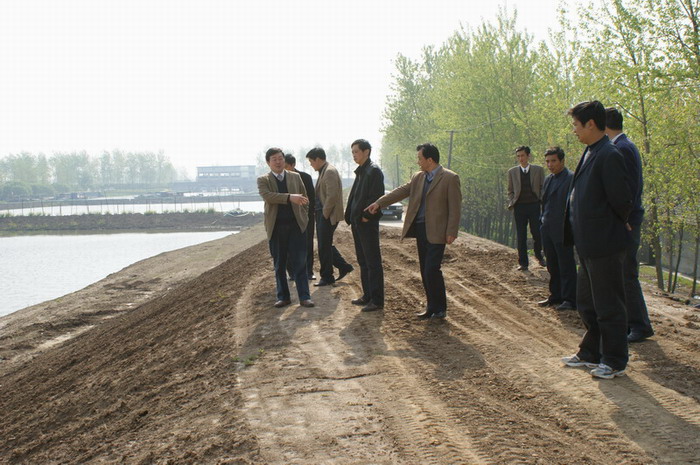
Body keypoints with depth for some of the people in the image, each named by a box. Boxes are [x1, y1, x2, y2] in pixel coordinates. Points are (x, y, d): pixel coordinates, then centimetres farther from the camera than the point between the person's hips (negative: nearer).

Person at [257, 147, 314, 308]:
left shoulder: (295, 177, 10)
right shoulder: (263, 180, 2)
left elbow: (304, 198, 15)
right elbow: (267, 196, -18)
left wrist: (304, 217, 4)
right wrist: (290, 197, -28)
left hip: (296, 225, 1)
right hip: (276, 227, 0)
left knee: (299, 263, -2)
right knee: (279, 265, 6)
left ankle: (304, 297, -1)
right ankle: (283, 297, 15)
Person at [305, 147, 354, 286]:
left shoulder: (330, 172, -16)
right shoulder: (324, 171, 14)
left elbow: (332, 196, -23)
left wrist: (325, 214, -16)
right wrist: (321, 213, 12)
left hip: (328, 216, -10)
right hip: (322, 214, 10)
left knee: (324, 246, -1)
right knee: (325, 245, 14)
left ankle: (327, 277, 9)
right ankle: (343, 266, 24)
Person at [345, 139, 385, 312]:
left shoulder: (374, 171, -12)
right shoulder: (360, 171, 16)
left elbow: (376, 197, -19)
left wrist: (366, 217, -17)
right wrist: (350, 217, 11)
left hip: (367, 222, -10)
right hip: (357, 222, 10)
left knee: (373, 262, -5)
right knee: (363, 261, 15)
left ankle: (377, 300, -1)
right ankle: (368, 296, 23)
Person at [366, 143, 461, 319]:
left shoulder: (450, 178, -7)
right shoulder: (418, 177, 13)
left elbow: (455, 207, -10)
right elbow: (400, 192, 11)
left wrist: (451, 232, -14)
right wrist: (379, 203, 1)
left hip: (436, 232, -7)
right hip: (420, 229, 7)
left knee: (432, 269, -11)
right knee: (425, 271, 10)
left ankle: (439, 308, 2)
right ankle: (432, 306, 18)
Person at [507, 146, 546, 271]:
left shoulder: (538, 170, 6)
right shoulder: (512, 172, 9)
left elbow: (543, 188, 8)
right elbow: (510, 191, 13)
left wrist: (542, 202, -5)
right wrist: (511, 204, -1)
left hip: (534, 205, -1)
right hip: (519, 207, 1)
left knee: (537, 233, -2)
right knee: (521, 236, 0)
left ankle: (538, 255, 25)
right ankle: (523, 263, 7)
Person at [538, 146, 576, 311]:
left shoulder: (571, 179, -10)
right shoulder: (548, 179, 15)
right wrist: (542, 222, 15)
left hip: (562, 230, -8)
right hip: (547, 229, 8)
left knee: (566, 266, -2)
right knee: (552, 266, 12)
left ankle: (570, 300, 3)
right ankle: (555, 296, 21)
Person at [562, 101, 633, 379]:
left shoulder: (609, 156, -19)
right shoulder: (590, 154, 11)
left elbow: (622, 201, -18)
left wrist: (617, 226, -1)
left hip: (604, 245, -10)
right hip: (588, 245, 10)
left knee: (608, 305, 2)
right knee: (587, 304, 19)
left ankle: (615, 362, 13)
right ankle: (591, 353, 32)